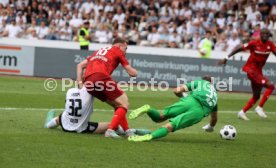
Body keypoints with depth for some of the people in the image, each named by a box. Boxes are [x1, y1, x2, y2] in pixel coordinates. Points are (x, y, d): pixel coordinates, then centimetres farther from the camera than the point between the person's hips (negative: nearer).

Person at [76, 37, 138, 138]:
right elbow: (132, 73, 16)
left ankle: (126, 130, 18)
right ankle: (110, 130, -15)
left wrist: (80, 82, 19)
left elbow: (80, 65, 28)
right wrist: (134, 71, 39)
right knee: (124, 103, 0)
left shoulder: (99, 52, 35)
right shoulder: (117, 51, 17)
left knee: (117, 105, 20)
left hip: (88, 82, 7)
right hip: (101, 76, -7)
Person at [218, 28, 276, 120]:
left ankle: (242, 112, 26)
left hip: (258, 71, 7)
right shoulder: (254, 43, -13)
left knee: (256, 96, 14)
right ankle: (260, 107, -12)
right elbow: (239, 48, -9)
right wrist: (227, 58, -10)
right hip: (251, 69, -7)